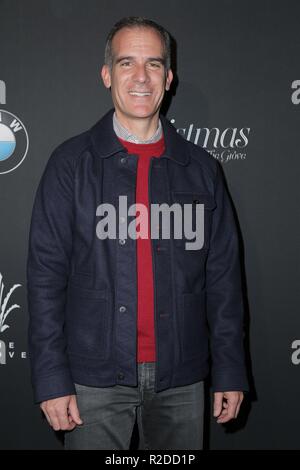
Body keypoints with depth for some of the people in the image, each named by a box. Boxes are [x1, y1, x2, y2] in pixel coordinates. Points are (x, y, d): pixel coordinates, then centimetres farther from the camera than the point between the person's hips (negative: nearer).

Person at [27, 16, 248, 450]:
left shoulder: (201, 168, 5)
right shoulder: (71, 163, -1)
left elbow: (222, 276, 5)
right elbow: (46, 275, -3)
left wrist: (230, 371, 3)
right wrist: (51, 378, -8)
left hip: (181, 379, 2)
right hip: (95, 379, -2)